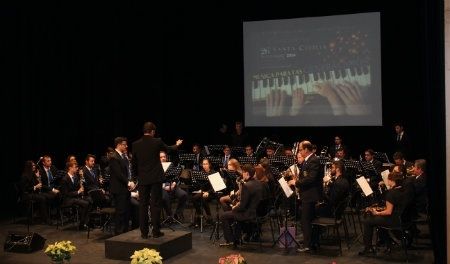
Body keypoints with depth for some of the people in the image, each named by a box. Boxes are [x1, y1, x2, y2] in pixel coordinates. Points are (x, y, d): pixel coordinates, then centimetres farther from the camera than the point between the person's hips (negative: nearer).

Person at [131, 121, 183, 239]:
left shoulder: (136, 144, -1)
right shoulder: (157, 142, -6)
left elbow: (133, 163, 4)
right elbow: (168, 149, 14)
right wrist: (177, 145, 35)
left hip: (142, 179, 2)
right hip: (156, 177, -2)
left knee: (143, 205, 7)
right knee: (155, 204, 3)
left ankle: (144, 232, 9)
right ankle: (156, 231, 5)